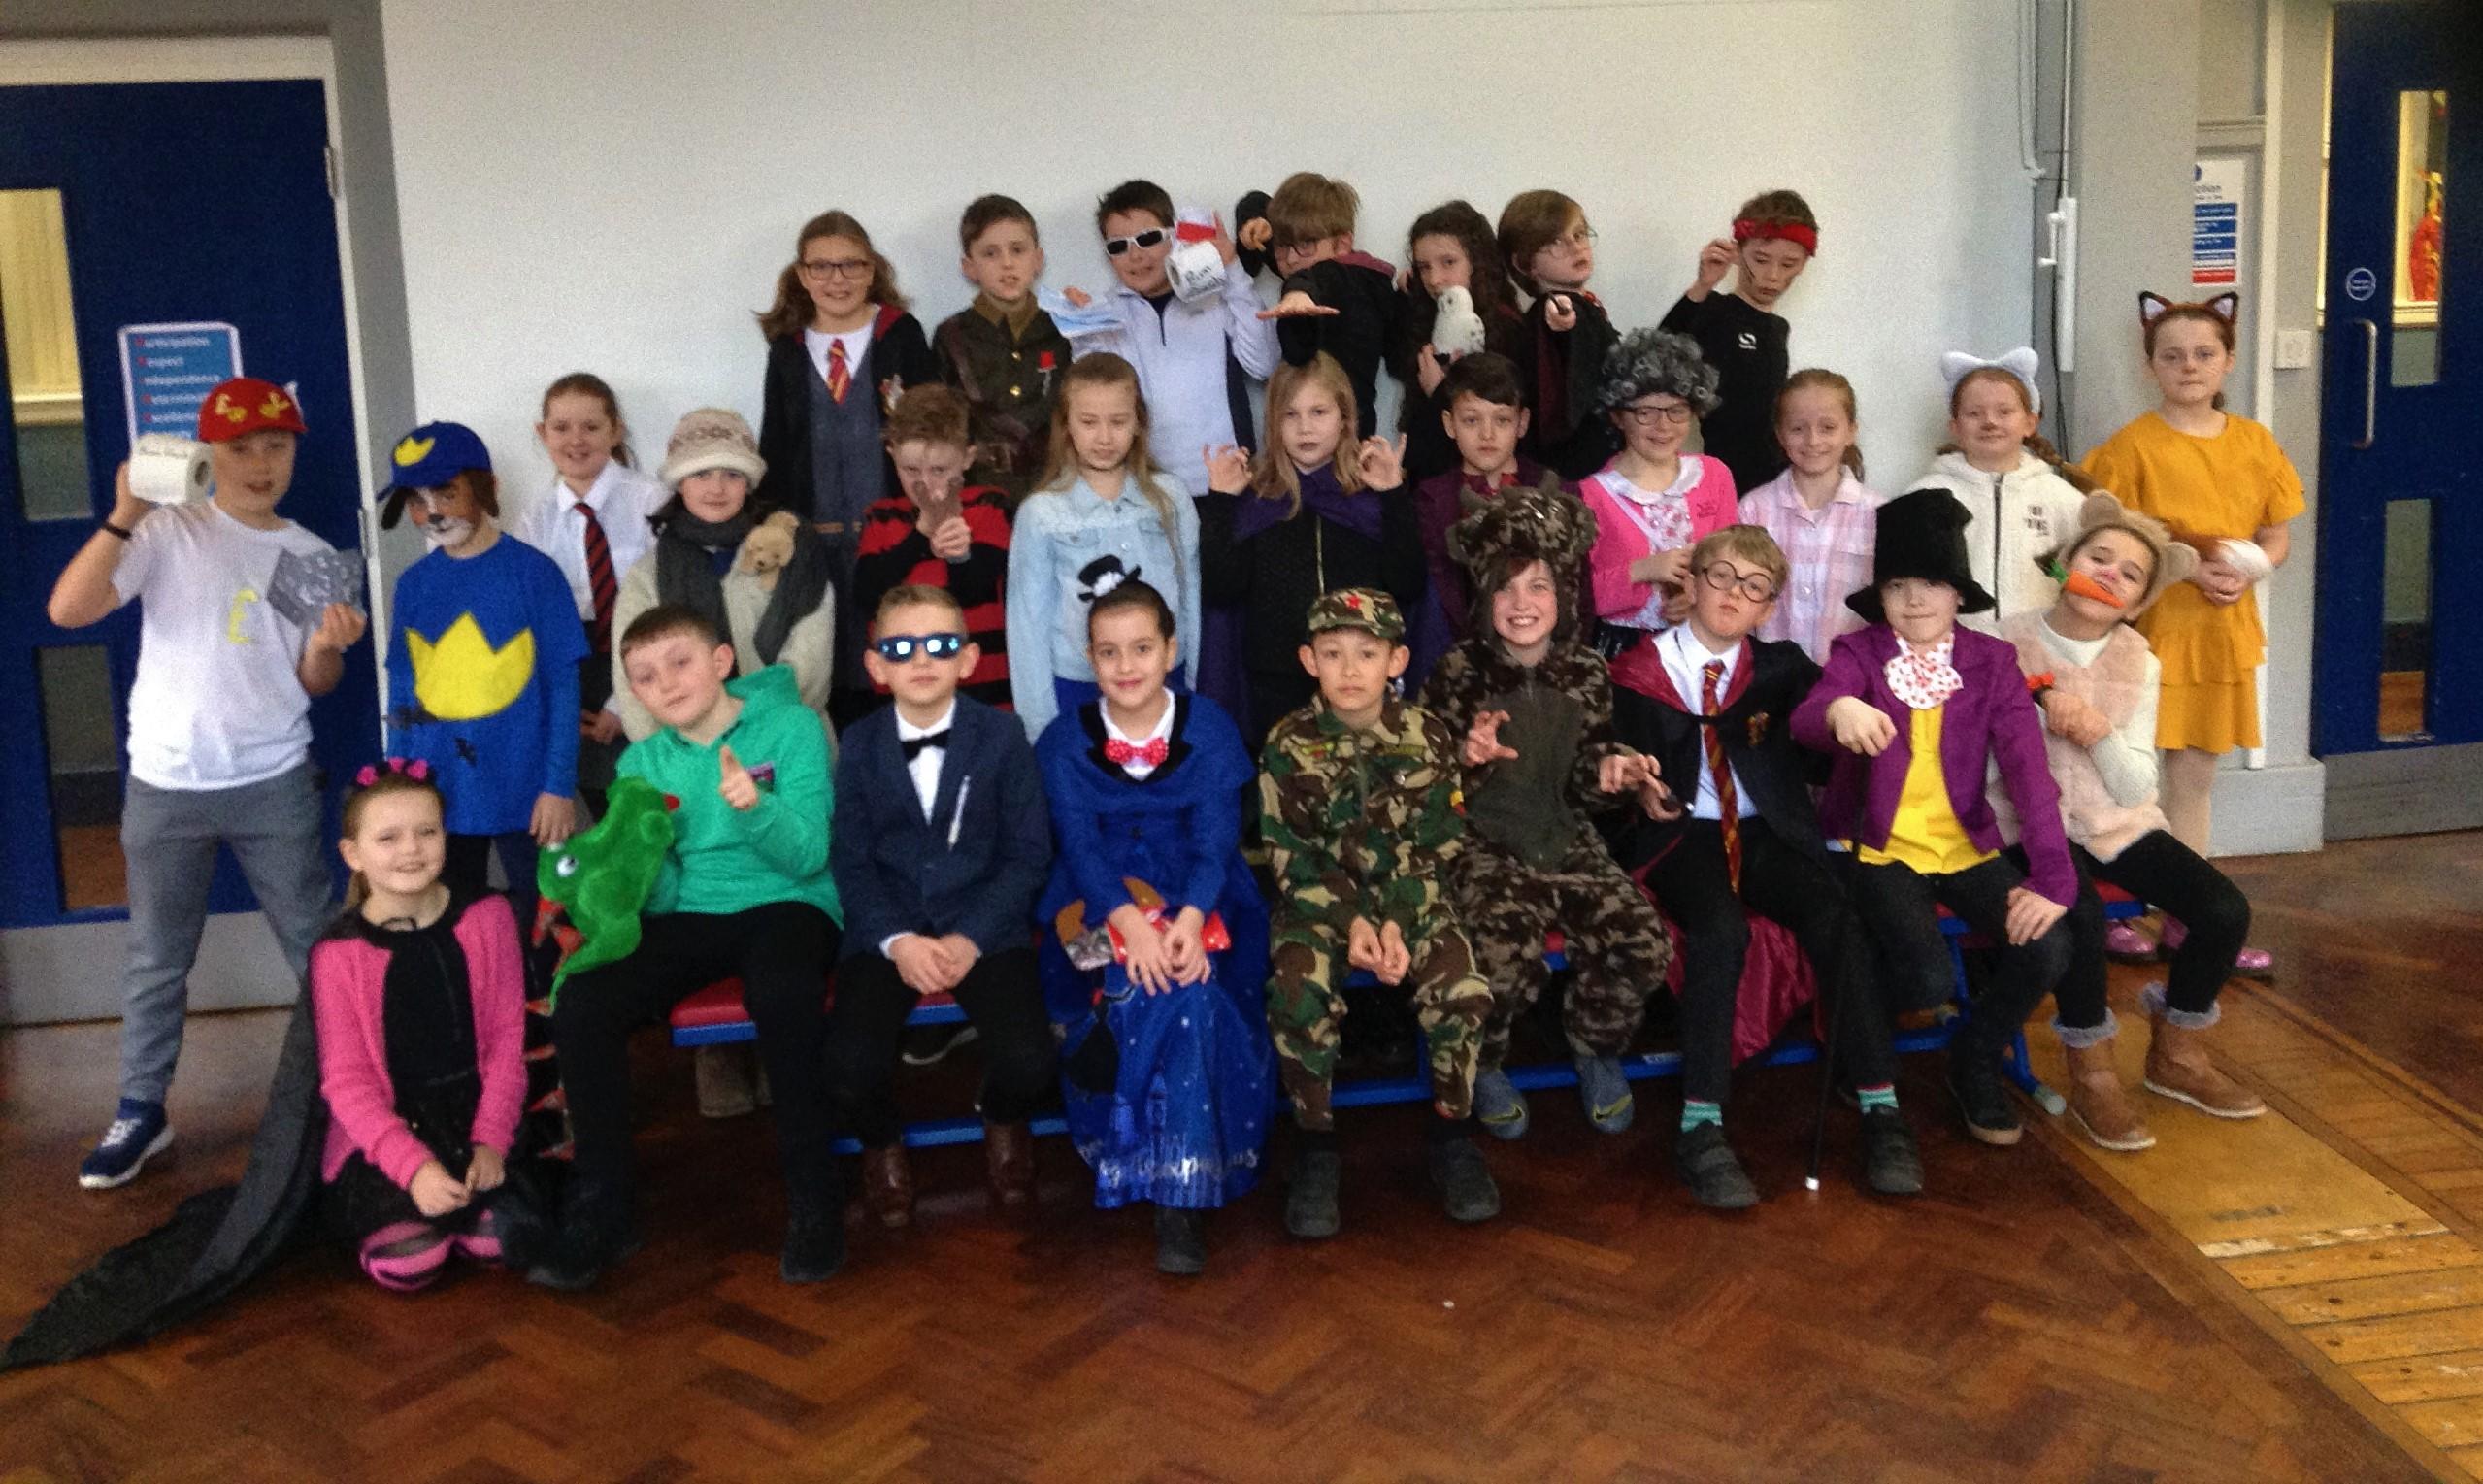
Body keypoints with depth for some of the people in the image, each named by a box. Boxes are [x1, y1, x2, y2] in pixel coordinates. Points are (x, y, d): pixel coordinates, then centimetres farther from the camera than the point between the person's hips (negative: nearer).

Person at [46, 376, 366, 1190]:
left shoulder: (314, 557, 4)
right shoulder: (167, 532, -7)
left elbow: (314, 683, 8)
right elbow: (68, 609, -18)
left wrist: (328, 647, -15)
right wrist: (123, 517, -27)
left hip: (274, 784, 2)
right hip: (166, 787, -2)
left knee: (317, 947, 8)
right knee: (156, 962, 9)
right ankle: (140, 1112, 24)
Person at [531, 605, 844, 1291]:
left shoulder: (792, 726, -3)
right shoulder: (641, 762, 9)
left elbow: (807, 857, -12)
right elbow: (658, 899, 6)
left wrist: (756, 807, -31)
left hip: (784, 905, -4)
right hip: (688, 916, 4)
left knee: (784, 993, -39)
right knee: (578, 1005, -23)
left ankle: (813, 1196, -21)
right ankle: (602, 1204, -7)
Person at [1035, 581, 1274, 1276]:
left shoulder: (1208, 726, 1)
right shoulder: (1065, 740, 2)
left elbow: (1216, 837, -7)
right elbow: (1080, 846, -8)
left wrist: (1188, 920, -26)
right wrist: (1132, 924, -26)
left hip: (1198, 898, -1)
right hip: (1102, 903, 1)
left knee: (1190, 987, -31)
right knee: (1140, 985, -32)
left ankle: (1182, 1190, -28)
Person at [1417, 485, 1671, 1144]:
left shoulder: (1586, 672, 4)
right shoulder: (1459, 672, -6)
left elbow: (1583, 785, 11)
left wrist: (1610, 774, -11)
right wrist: (1466, 758, -24)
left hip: (1564, 838, 4)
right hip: (1480, 844, -4)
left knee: (1642, 942, -19)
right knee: (1510, 957, -30)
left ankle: (1594, 1045, 14)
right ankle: (1484, 1064, 4)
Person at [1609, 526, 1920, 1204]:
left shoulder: (1781, 668, 13)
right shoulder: (1637, 672, 8)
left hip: (1767, 833, 2)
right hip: (1680, 836, -2)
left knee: (1832, 914, -27)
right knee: (1721, 928, -33)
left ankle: (1880, 1108, -22)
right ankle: (1701, 1127, -32)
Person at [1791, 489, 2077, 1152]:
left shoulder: (1992, 660, 3)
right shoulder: (1858, 652, -2)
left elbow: (2028, 767, -8)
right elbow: (1804, 721, -24)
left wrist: (2052, 877, -22)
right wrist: (1838, 711, -50)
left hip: (1968, 848, 3)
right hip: (1881, 850, -3)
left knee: (2047, 950, -22)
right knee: (1927, 978, -27)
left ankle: (1975, 1060, 9)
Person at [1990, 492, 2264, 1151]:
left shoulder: (2138, 664, 7)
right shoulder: (2005, 647, -5)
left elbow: (2137, 787, 1)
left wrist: (2101, 733, -18)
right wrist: (2037, 713, -24)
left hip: (2117, 823, 5)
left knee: (2225, 911, -13)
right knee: (2082, 918, -34)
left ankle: (2175, 1056, 13)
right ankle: (2092, 1077, -10)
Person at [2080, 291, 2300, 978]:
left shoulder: (2254, 442, 8)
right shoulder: (2134, 444, -7)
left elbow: (2279, 535, 12)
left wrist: (2249, 568, -10)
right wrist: (2188, 566, -19)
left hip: (2223, 630, 5)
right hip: (2149, 628, -5)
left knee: (2195, 778, 12)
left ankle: (2185, 920, 20)